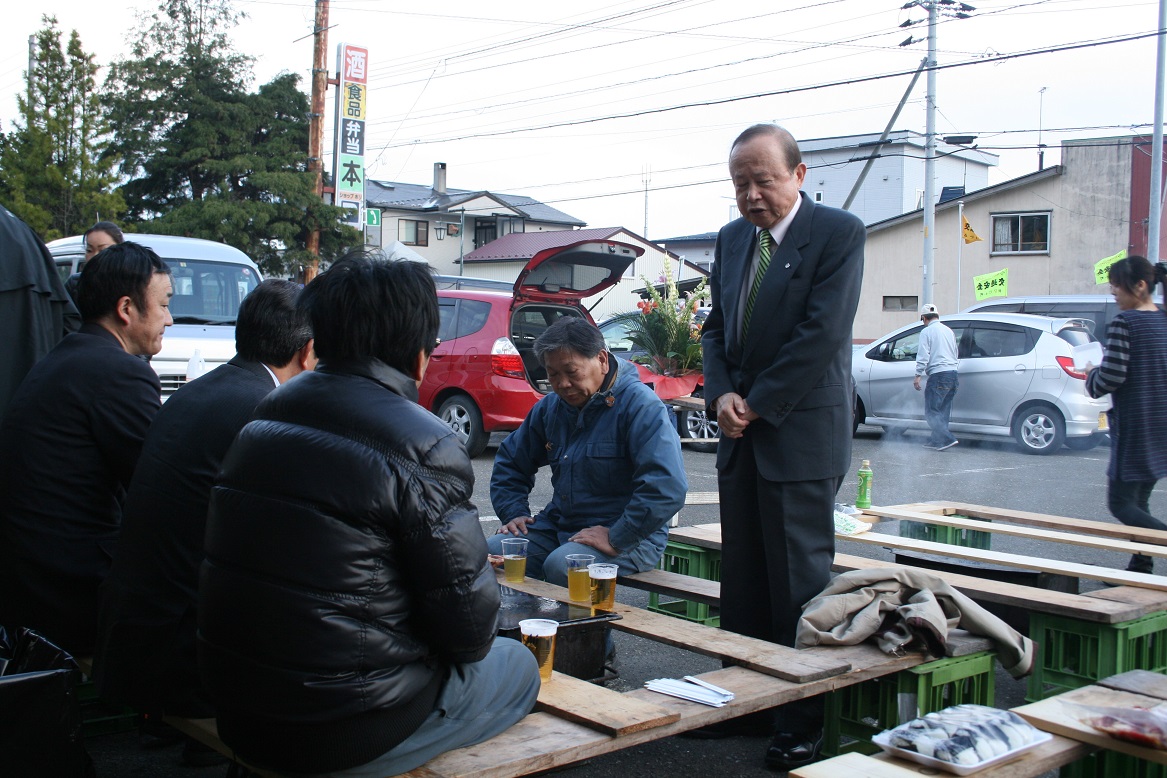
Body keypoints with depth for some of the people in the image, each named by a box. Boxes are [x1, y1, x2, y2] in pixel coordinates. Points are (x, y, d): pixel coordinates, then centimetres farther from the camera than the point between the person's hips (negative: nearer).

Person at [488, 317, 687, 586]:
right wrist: (513, 512, 8)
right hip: (559, 524, 7)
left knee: (562, 566, -34)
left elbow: (667, 487, -26)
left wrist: (616, 539, -25)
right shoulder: (550, 407, 10)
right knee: (492, 553, -16)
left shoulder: (641, 406, -14)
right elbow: (510, 462, 25)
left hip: (627, 535, -7)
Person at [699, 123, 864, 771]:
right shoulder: (731, 239, 14)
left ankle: (803, 721, 11)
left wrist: (758, 404, -13)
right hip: (741, 435, 7)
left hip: (800, 433, -6)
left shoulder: (839, 233, -7)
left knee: (799, 581, -1)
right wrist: (721, 395, -2)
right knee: (741, 580, 11)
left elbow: (822, 333, -15)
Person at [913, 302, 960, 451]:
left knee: (931, 411, -5)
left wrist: (918, 375, -9)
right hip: (953, 373, 8)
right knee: (942, 411, 13)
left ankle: (947, 439, -14)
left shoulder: (926, 331, -4)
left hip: (938, 374, -8)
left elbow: (923, 355, -11)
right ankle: (936, 440, 17)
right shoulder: (948, 330, 19)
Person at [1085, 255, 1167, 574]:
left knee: (1121, 503, -2)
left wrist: (1092, 375, 1)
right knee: (1138, 502, 16)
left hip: (1134, 426, -8)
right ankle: (1141, 568, 19)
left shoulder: (1123, 322, -14)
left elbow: (1112, 376, -20)